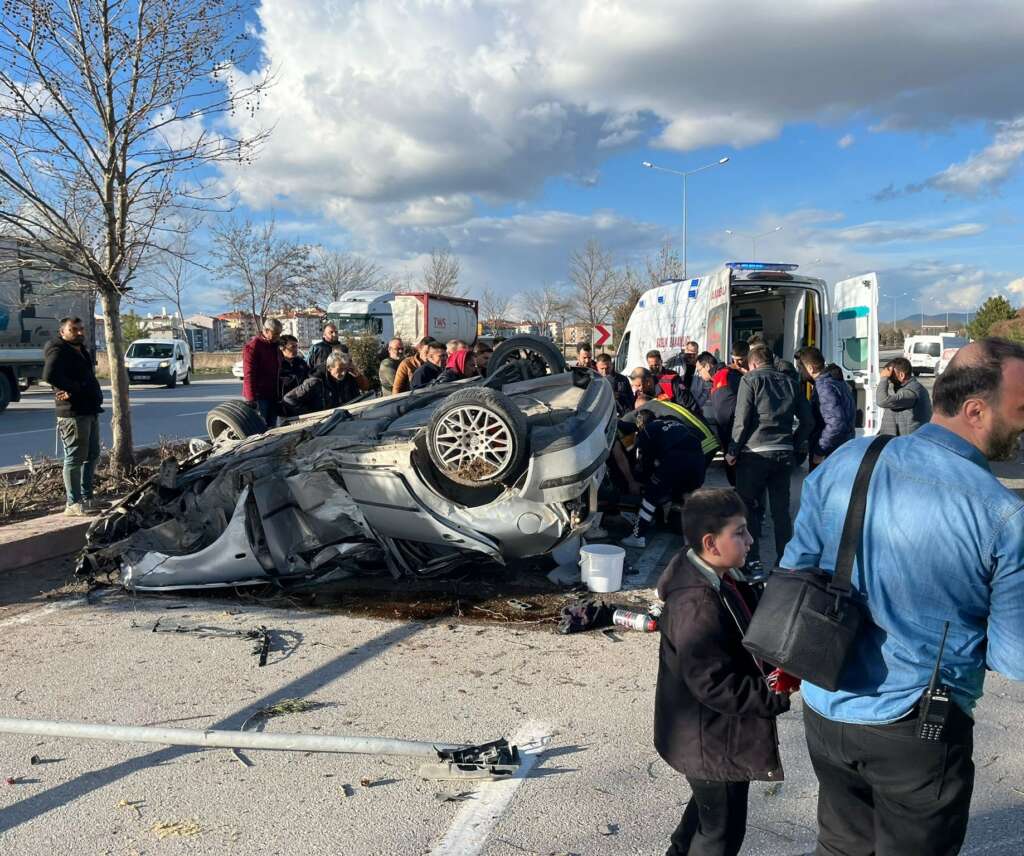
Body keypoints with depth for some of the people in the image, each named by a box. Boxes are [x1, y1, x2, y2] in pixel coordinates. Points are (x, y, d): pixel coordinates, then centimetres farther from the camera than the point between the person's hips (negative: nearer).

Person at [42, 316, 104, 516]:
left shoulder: (81, 351, 20)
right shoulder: (59, 351, -9)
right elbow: (50, 375, -27)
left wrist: (96, 394, -2)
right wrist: (74, 388, -17)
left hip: (90, 411, 10)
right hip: (73, 413, -9)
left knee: (92, 456, 15)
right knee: (75, 458, -6)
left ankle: (86, 496, 24)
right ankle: (73, 503, -2)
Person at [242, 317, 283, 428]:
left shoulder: (275, 346, 16)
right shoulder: (253, 346, -11)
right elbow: (249, 374, -18)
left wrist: (279, 394, 21)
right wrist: (251, 398, -23)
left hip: (273, 395, 8)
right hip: (259, 395, -8)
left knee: (272, 426, 11)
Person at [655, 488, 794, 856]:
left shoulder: (719, 579, -1)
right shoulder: (697, 606, -33)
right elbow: (714, 685, -31)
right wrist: (774, 692, -24)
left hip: (718, 730, 10)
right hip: (712, 742, -10)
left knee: (708, 806, 31)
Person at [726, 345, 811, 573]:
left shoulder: (750, 380, -3)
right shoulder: (789, 382, 12)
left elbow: (742, 419, -10)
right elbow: (807, 420, 9)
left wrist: (733, 451, -4)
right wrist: (795, 445, 15)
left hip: (755, 453, -5)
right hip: (784, 454, 5)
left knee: (749, 509, 5)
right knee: (781, 509, 12)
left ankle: (752, 562, 3)